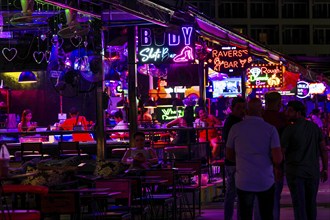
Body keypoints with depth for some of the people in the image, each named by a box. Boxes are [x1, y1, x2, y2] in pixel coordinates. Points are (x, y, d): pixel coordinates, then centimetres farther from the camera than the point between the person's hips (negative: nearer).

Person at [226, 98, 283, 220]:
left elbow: (229, 156, 8)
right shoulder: (270, 129, -7)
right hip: (265, 182, -1)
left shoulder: (235, 128, -2)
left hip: (243, 182, 1)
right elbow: (278, 159, -11)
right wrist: (275, 166, 11)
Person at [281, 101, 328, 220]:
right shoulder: (315, 127, 2)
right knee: (311, 204, 15)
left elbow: (281, 151, -10)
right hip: (313, 172, 4)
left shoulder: (290, 129, -12)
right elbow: (323, 149, 4)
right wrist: (325, 169, 11)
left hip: (295, 172, -4)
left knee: (299, 204, -1)